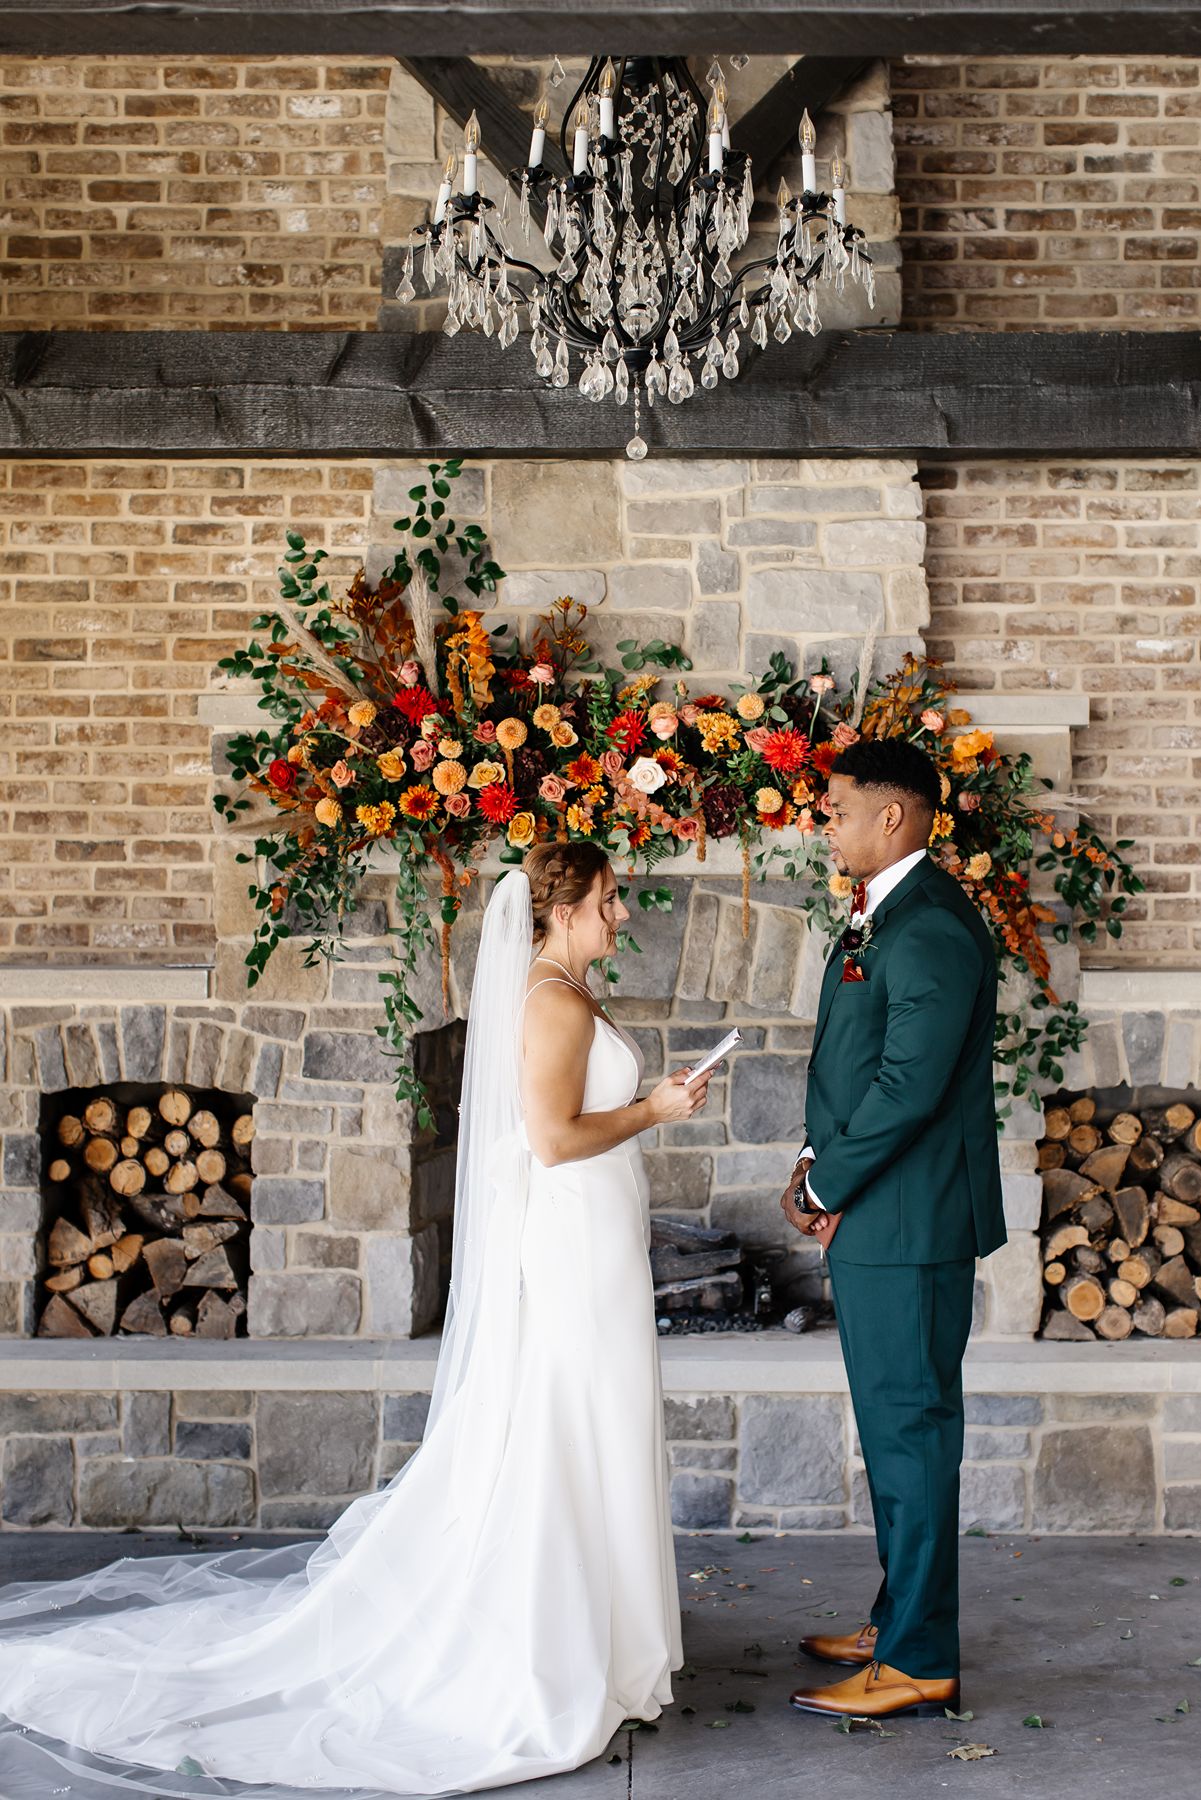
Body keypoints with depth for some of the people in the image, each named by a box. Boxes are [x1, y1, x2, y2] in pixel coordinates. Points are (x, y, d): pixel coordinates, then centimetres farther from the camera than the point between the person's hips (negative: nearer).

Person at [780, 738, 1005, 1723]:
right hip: (878, 1218, 10)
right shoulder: (880, 916, 14)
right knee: (896, 1428, 18)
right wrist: (818, 1163, 4)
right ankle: (903, 1621, 31)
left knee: (911, 1430, -2)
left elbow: (908, 1085, -24)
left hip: (910, 1225, -10)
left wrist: (825, 1188, -13)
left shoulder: (930, 929, -19)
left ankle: (920, 1663, 7)